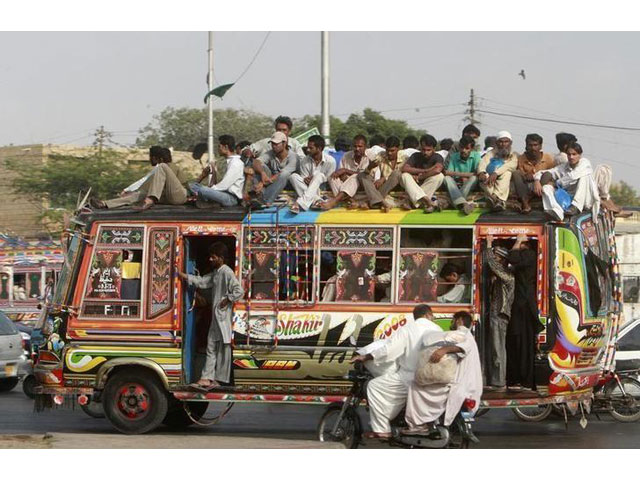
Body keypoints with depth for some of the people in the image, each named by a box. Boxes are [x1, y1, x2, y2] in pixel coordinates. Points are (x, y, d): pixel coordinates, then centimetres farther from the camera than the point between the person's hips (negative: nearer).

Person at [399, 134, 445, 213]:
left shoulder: (437, 158, -10)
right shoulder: (416, 156, -2)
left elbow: (437, 170, -33)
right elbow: (404, 168, -18)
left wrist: (420, 177, -22)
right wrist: (426, 170, -20)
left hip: (431, 188, -2)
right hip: (415, 187, 2)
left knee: (439, 176, -30)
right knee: (405, 176, -26)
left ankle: (413, 203, -32)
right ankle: (427, 201, -47)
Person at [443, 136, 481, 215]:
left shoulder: (476, 156, -1)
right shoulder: (453, 156, 5)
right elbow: (447, 173, -4)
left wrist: (459, 174, -15)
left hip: (469, 186, -2)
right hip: (456, 186, 2)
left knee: (474, 178, -31)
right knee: (447, 178, -28)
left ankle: (457, 203, -44)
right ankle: (463, 204, -53)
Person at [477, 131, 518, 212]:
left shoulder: (513, 155, 11)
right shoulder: (491, 153, 18)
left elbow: (511, 165, -13)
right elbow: (483, 162, -3)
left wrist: (496, 173, -33)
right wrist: (481, 172, -30)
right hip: (490, 184, 2)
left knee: (507, 173, -31)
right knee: (484, 176, -29)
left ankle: (497, 197, -55)